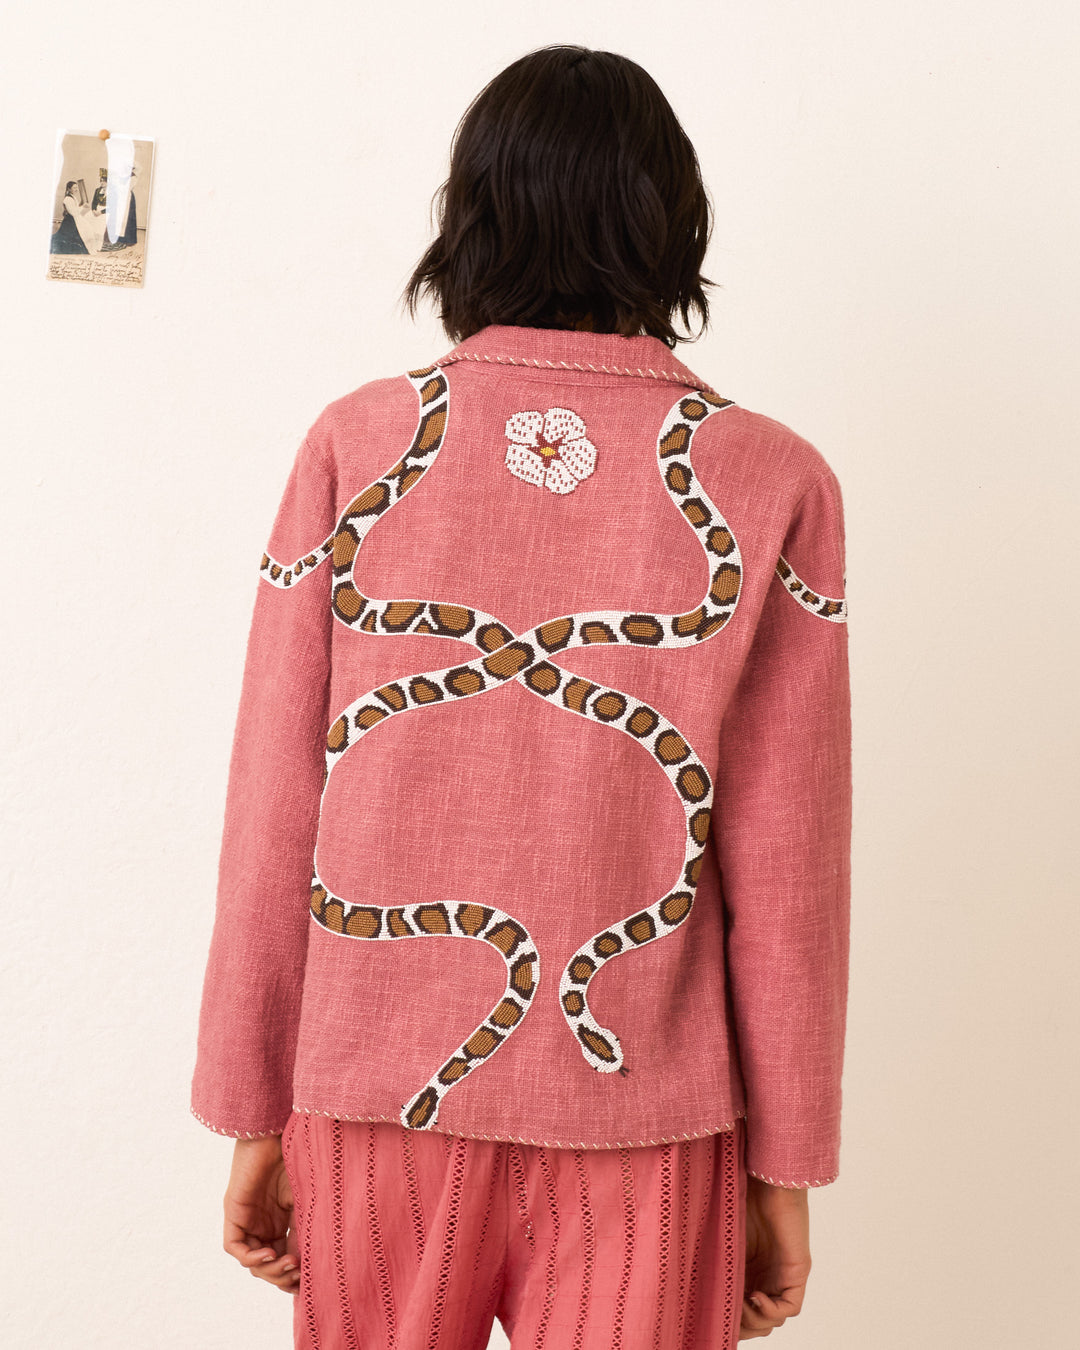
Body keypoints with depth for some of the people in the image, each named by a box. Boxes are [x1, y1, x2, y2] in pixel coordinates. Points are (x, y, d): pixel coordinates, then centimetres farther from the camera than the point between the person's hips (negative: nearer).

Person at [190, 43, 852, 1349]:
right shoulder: (769, 483, -7)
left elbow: (272, 813, -3)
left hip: (380, 1094, 2)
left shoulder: (357, 445, -5)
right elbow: (783, 874, -6)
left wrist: (255, 1115, 8)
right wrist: (784, 1169, 6)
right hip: (642, 1133, -1)